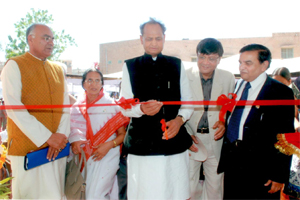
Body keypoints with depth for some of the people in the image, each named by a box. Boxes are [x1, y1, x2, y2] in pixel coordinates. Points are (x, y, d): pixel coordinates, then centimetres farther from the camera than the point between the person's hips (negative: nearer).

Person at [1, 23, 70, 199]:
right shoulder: (14, 66, -2)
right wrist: (47, 137, -17)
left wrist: (61, 136, -9)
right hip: (28, 149, -5)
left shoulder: (58, 70, 14)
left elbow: (66, 106, 8)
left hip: (57, 148, 5)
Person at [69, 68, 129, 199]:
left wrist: (109, 145, -18)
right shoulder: (77, 107, 7)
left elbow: (122, 134, -3)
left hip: (107, 156, -4)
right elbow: (74, 131, 10)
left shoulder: (111, 105, -3)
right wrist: (74, 142, -11)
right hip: (87, 157, 4)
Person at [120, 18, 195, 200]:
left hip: (175, 142, 2)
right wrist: (141, 109, -19)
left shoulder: (177, 65, 12)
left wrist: (180, 119, -9)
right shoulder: (130, 66, 6)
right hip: (142, 144, -1)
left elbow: (188, 102, 11)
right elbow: (125, 107, 3)